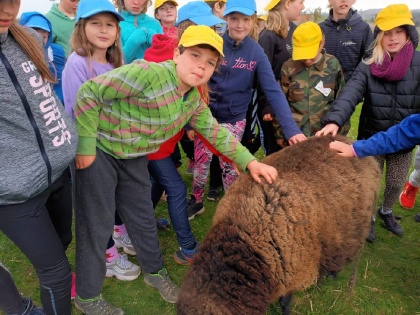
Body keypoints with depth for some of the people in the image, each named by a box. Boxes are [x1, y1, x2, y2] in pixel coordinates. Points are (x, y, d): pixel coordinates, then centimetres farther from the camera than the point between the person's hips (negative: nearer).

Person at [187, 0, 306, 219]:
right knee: (201, 160, 8)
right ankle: (196, 201, 32)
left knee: (230, 165, 8)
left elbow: (273, 91, -17)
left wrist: (290, 128, -26)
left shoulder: (256, 53, -10)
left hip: (235, 118, 0)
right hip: (206, 114, 0)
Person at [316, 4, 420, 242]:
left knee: (396, 183, 19)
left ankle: (386, 212, 49)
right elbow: (349, 95, -27)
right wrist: (334, 120, -43)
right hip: (372, 139, -1)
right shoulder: (367, 68, -11)